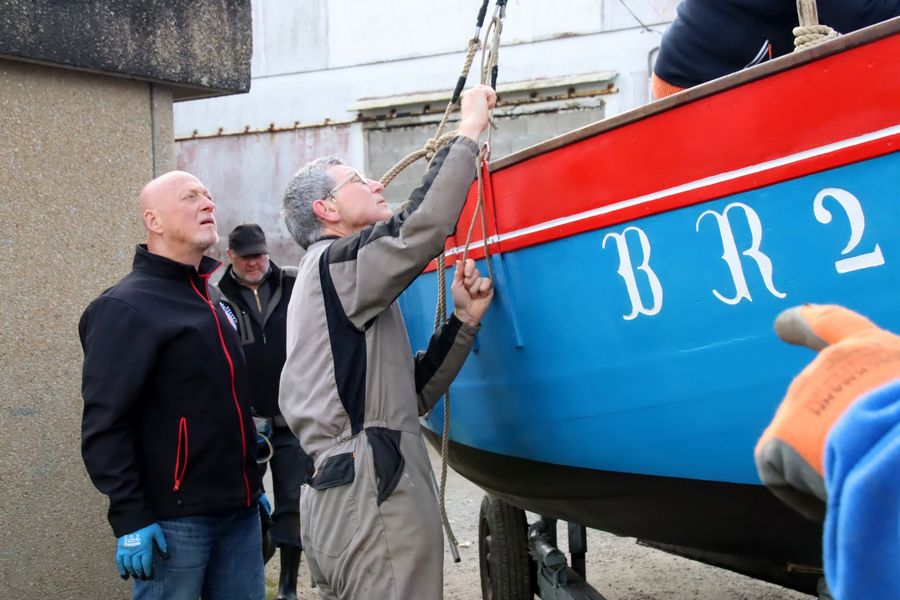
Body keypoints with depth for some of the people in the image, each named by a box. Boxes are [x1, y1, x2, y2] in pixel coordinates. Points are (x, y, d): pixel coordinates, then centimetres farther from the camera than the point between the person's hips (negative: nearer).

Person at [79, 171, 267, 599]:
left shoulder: (212, 299, 16)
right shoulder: (127, 308, -11)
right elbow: (105, 424, -17)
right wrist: (131, 519, -21)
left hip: (237, 510, 8)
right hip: (175, 516, -8)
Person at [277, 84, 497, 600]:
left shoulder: (356, 304, 24)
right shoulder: (336, 264, -5)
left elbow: (411, 394, 18)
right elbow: (423, 228, -22)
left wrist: (463, 321, 8)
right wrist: (470, 131, -10)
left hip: (345, 502, 10)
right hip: (370, 507, -10)